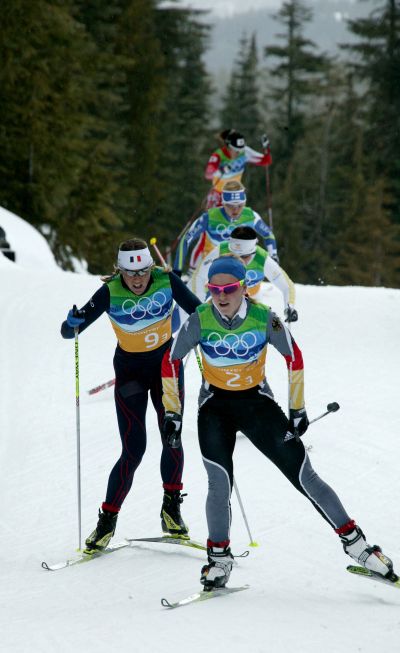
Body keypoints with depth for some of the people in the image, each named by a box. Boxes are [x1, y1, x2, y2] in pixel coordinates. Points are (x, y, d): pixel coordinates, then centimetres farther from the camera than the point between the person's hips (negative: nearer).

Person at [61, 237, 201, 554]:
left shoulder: (167, 281, -17)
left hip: (167, 363, 2)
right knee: (134, 450, -9)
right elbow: (68, 332, -21)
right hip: (130, 370, -2)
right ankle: (107, 520, 2)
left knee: (172, 439, -5)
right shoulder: (110, 293, -20)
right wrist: (73, 323, -43)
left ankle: (171, 509, 16)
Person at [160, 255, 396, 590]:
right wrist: (173, 414, -4)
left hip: (258, 402, 0)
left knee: (305, 476, -3)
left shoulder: (264, 318, -17)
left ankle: (354, 542, 9)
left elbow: (294, 357, -3)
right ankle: (219, 559, 4)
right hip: (215, 408, 0)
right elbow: (171, 362, -4)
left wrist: (297, 409, -1)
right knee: (220, 485, -16)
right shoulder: (200, 320, -16)